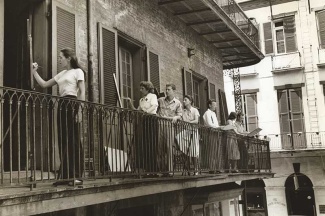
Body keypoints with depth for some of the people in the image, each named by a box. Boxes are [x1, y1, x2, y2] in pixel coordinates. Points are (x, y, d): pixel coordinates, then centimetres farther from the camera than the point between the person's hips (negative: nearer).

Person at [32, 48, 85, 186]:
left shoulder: (77, 71, 3)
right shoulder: (61, 74, 22)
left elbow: (82, 92, -6)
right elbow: (44, 84, 24)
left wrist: (79, 110, -15)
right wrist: (34, 71, 17)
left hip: (72, 105, -7)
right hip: (62, 105, 7)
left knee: (73, 140, -8)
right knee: (63, 141, 4)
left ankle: (77, 176, -5)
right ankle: (65, 175, 8)